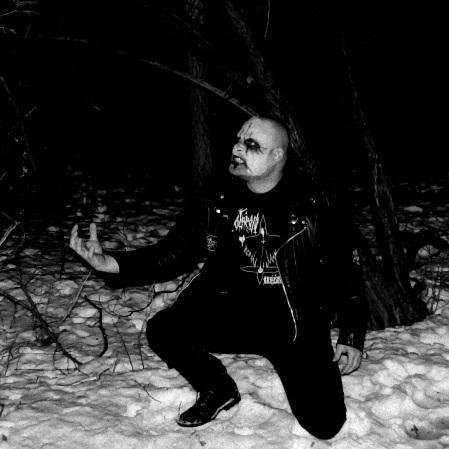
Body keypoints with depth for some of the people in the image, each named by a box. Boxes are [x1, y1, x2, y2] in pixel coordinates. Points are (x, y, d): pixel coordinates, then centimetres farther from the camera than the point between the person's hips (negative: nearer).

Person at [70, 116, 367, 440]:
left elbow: (345, 271, -1)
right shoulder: (220, 203, -2)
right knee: (163, 332, -20)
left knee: (324, 425, -14)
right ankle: (218, 391, 10)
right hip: (237, 314, 3)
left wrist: (353, 337, -1)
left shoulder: (311, 206, -10)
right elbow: (172, 253, -1)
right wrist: (110, 263, -15)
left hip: (299, 324, -2)